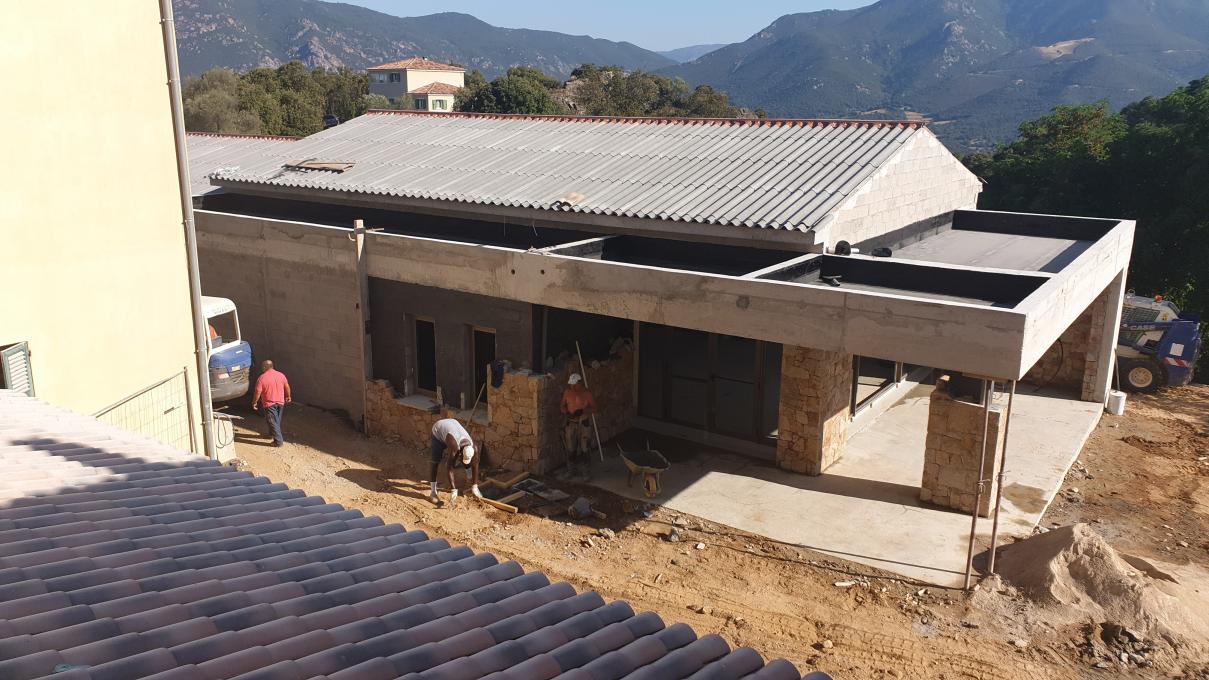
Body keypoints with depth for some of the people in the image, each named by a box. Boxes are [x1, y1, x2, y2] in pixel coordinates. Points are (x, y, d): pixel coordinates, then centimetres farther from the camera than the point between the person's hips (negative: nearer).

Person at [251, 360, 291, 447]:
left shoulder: (262, 378, -17)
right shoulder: (281, 375, -2)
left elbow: (258, 392, -15)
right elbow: (287, 387, 8)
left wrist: (254, 402, -1)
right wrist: (288, 396, 23)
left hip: (269, 404, -5)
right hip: (280, 402, 5)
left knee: (273, 422, 2)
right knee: (277, 421, 22)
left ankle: (278, 441, 1)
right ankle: (272, 433, 42)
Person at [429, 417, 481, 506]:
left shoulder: (472, 446, -29)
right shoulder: (454, 445, -44)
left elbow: (475, 465, -17)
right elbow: (449, 468, -41)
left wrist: (475, 487, -14)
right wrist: (453, 491, -40)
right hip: (438, 430, -5)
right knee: (434, 461, -16)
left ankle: (469, 477, 30)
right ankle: (433, 493, -13)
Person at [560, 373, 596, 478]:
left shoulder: (587, 394, -12)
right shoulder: (567, 392, -4)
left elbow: (594, 408, -8)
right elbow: (562, 406, 5)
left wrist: (582, 411, -24)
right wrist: (566, 412, -16)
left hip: (584, 423, -3)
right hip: (570, 423, 3)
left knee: (584, 448, -1)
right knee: (570, 448, 10)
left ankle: (585, 472, 11)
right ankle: (571, 470, 25)